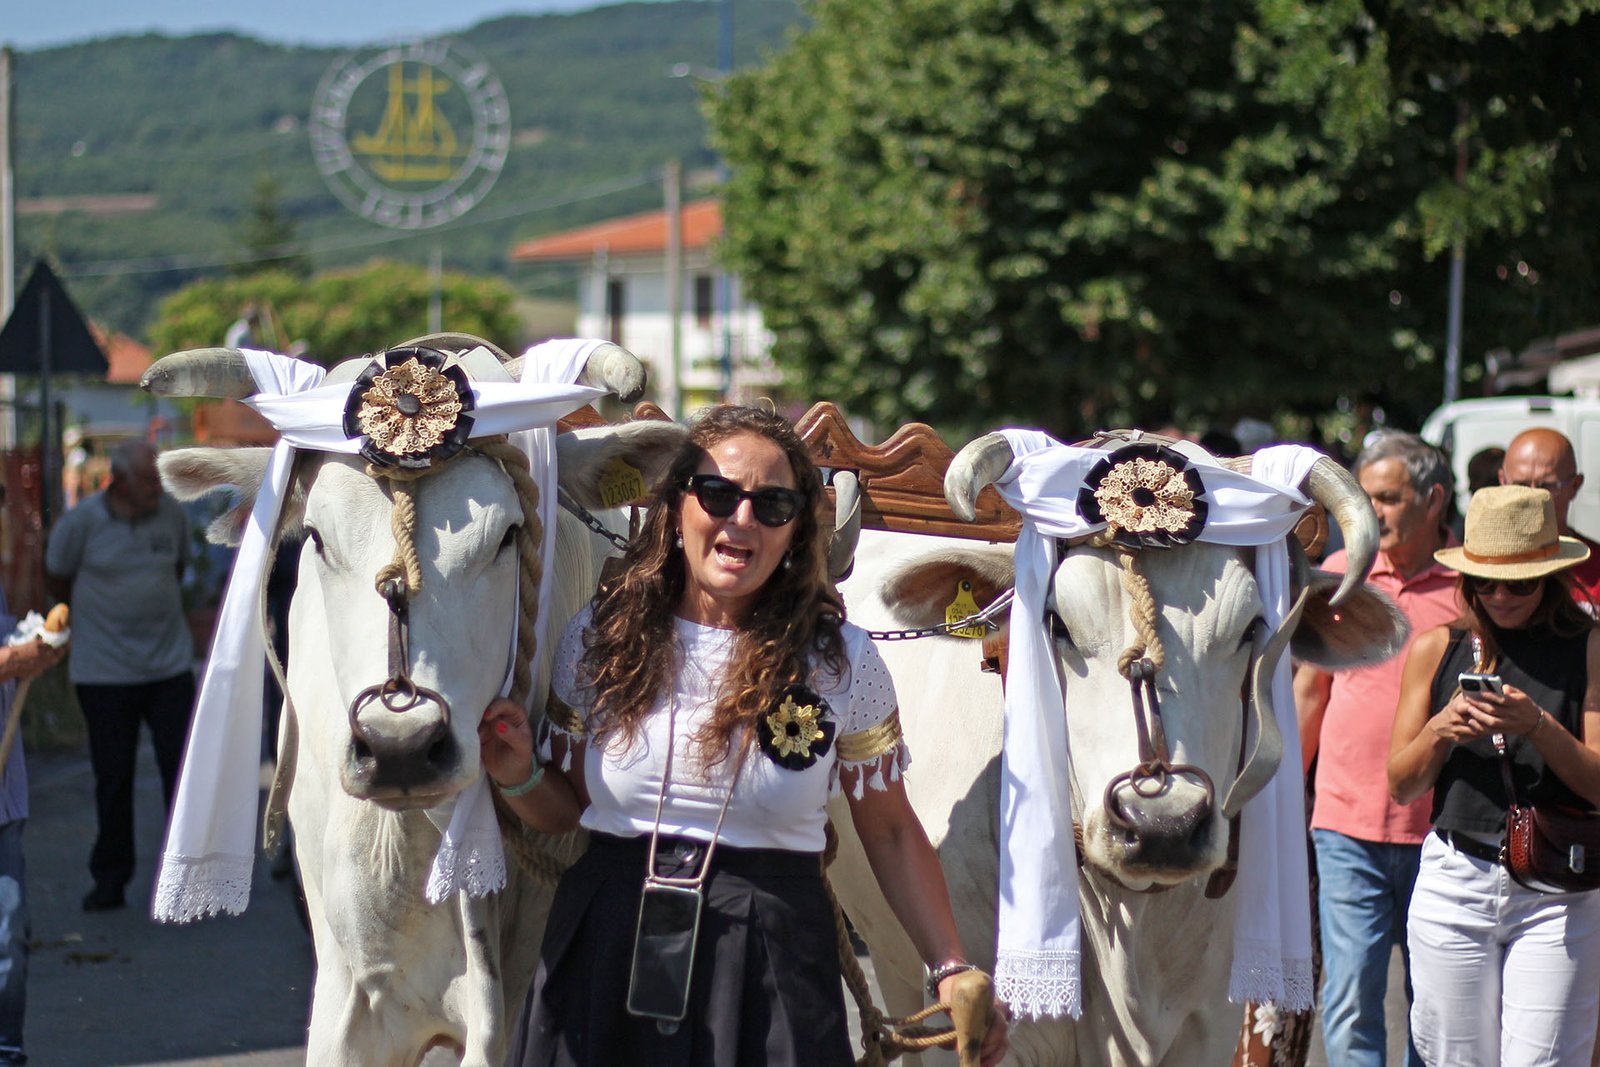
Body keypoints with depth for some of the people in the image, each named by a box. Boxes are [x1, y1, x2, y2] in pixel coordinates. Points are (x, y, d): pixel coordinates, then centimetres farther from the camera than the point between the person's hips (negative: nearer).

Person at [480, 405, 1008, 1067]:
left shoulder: (841, 660, -3)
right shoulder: (601, 638, 2)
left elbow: (890, 831, 4)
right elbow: (568, 807, 12)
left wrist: (951, 970, -2)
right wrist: (520, 778, -10)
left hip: (772, 965, -2)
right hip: (606, 956, 2)